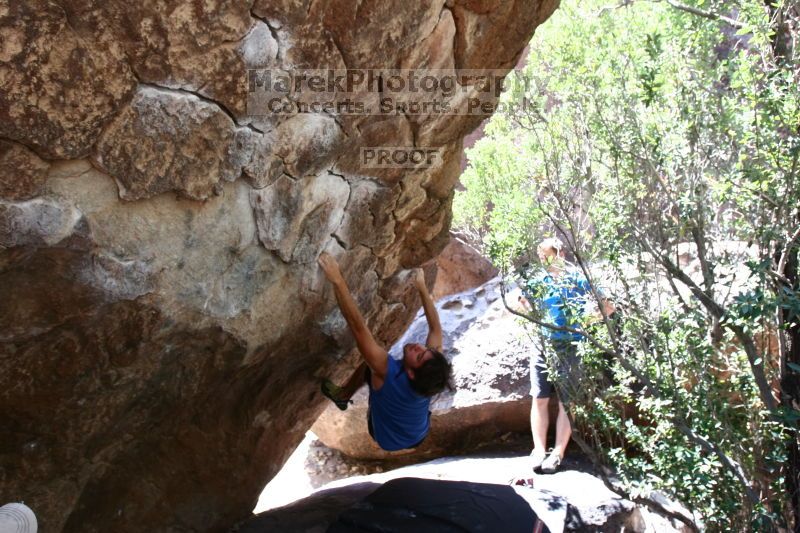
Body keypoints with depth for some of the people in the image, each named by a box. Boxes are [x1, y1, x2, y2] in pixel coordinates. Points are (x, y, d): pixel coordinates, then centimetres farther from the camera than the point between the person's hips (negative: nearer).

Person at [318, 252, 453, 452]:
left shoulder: (388, 371, -43)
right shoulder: (430, 369, -31)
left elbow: (359, 327, -48)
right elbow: (436, 327, -14)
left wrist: (337, 280, -50)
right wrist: (422, 287, -8)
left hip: (388, 440, -4)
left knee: (369, 365, 5)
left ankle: (343, 395, 31)